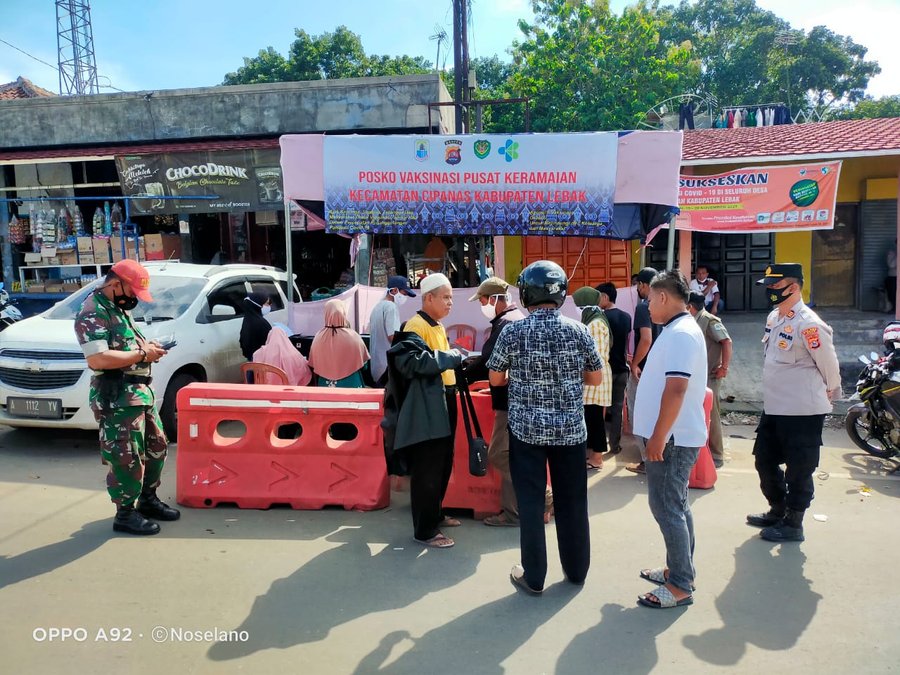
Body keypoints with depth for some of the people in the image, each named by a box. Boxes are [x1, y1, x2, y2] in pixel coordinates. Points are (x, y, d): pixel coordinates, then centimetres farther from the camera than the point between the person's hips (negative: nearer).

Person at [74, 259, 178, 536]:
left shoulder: (119, 308, 16)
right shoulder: (93, 314, -15)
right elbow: (97, 358, -27)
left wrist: (147, 347, 7)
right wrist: (142, 354, -20)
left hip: (142, 391, 10)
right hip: (116, 398, -10)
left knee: (156, 446, 18)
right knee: (126, 457, -2)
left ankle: (148, 500, 33)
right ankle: (125, 514, 12)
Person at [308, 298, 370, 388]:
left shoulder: (319, 337, -8)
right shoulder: (353, 337, -14)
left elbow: (313, 366, 2)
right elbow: (362, 362, -1)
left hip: (326, 385, 2)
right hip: (350, 384, -2)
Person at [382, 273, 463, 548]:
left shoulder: (437, 327, 16)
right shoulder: (415, 327, -14)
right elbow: (416, 360, -31)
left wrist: (459, 365, 10)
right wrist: (454, 357, -23)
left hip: (442, 406, 10)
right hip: (425, 410, -10)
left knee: (442, 466, 18)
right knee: (426, 471, -3)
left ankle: (435, 514, 33)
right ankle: (424, 530, 6)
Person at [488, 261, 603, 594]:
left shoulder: (512, 332, -9)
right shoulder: (578, 330, -5)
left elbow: (496, 379, 1)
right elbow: (596, 378, 5)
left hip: (527, 428, -2)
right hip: (570, 428, 2)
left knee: (531, 502, 7)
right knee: (572, 500, 14)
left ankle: (533, 577, 17)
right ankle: (576, 569, 29)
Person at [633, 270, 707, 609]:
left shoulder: (680, 334, -19)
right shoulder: (681, 330, 15)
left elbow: (676, 390, -27)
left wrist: (658, 437, -25)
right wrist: (657, 435, 24)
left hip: (672, 439, -11)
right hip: (673, 437, 11)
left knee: (667, 508, -4)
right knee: (675, 506, 18)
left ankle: (680, 586, 6)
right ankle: (680, 571, 30)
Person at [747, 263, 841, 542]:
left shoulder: (808, 324, -20)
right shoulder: (774, 317, 7)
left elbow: (829, 365, -10)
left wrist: (830, 393, 5)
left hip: (802, 412, -9)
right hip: (773, 408, 9)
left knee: (798, 470, 6)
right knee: (765, 461, 19)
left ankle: (793, 524, 21)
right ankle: (777, 511, 38)